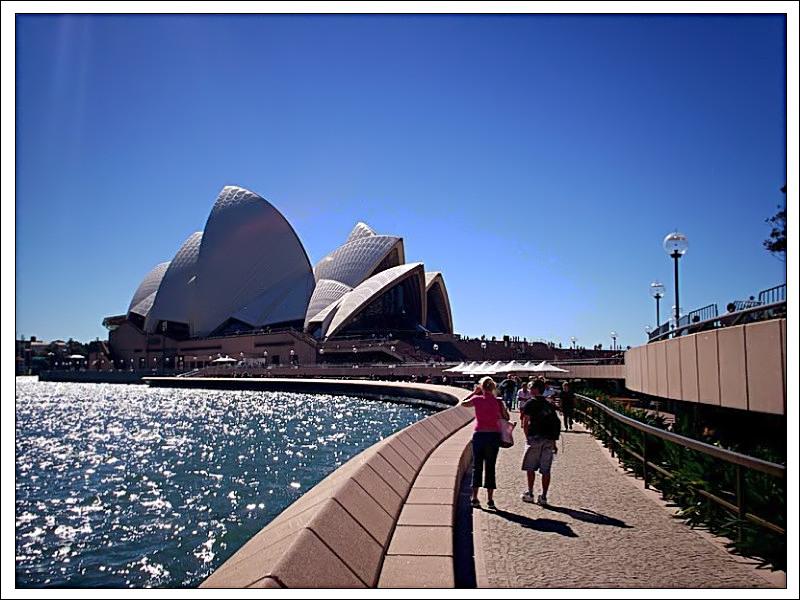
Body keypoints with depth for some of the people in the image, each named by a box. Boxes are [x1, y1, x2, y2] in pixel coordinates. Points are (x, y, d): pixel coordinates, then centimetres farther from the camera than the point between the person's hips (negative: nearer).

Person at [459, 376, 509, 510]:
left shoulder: (477, 399, -6)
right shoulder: (498, 401, -6)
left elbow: (462, 403, 13)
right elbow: (506, 418, 4)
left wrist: (474, 392, 17)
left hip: (479, 435, 0)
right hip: (494, 435, 0)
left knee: (477, 466, 10)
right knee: (490, 467, 8)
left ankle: (475, 498, 10)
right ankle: (490, 499, 9)